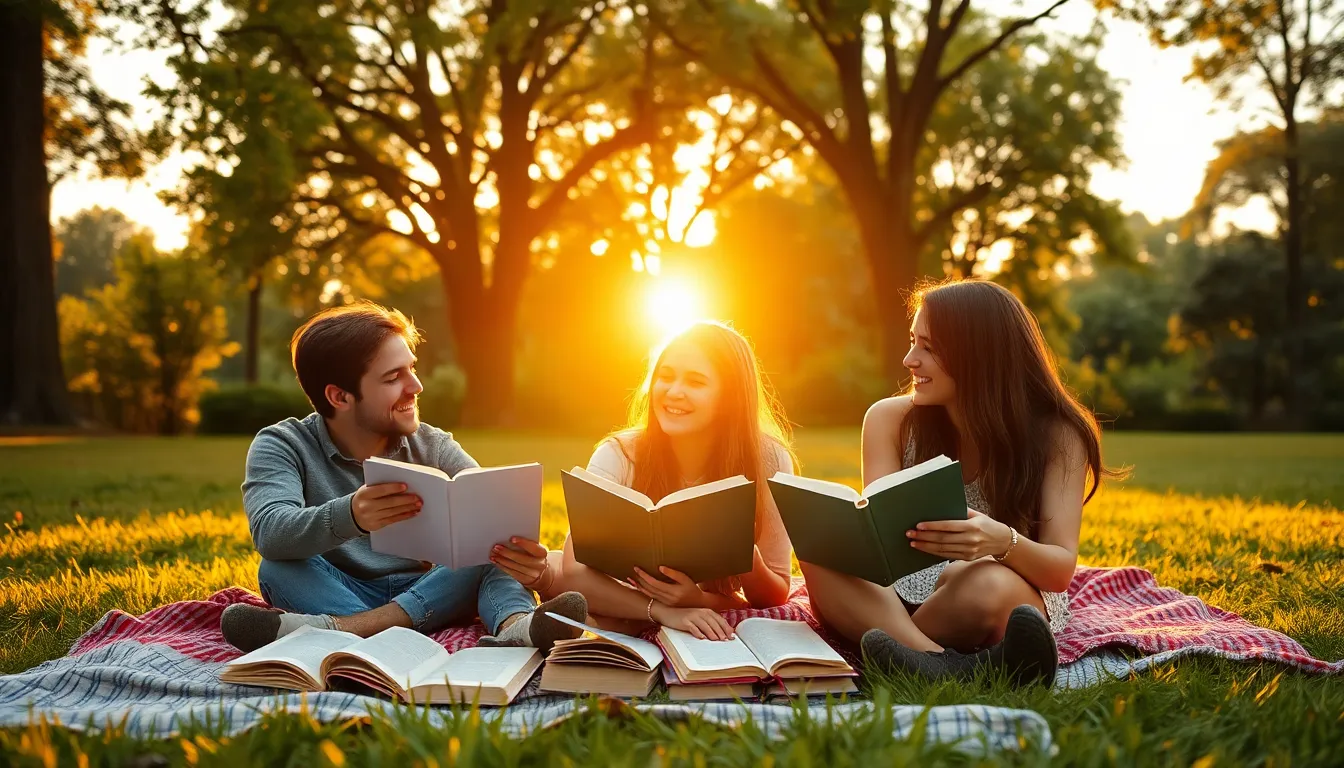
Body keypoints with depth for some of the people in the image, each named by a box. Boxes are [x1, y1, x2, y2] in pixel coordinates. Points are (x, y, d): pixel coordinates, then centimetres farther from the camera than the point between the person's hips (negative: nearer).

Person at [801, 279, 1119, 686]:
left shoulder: (1056, 434, -7)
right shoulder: (890, 419, 0)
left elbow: (1062, 569, -14)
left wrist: (1003, 542, -37)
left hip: (1009, 603, -3)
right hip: (901, 598, 3)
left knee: (983, 581, -39)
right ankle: (946, 666, -48)